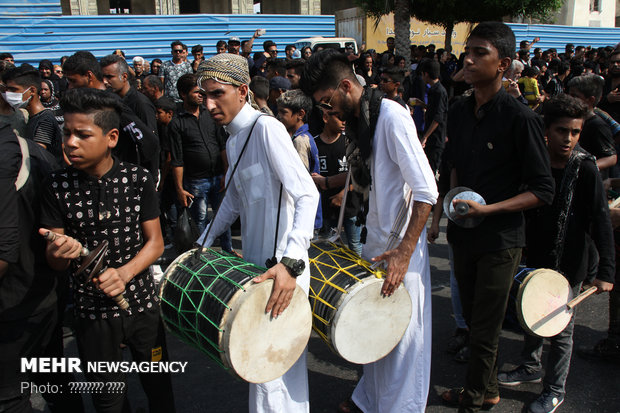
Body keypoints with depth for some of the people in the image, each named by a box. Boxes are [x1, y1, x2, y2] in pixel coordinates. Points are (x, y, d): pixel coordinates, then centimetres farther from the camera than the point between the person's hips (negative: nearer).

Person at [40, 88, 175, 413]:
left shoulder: (138, 179, -8)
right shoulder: (58, 187, -7)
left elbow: (155, 242, -5)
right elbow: (53, 262, -4)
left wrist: (124, 273, -22)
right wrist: (59, 254, -27)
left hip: (141, 304, 0)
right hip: (92, 311, 1)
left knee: (157, 386, 16)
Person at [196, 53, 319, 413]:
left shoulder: (266, 128, -17)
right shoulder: (233, 140, 12)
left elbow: (307, 194, -26)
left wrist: (291, 262, -34)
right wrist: (204, 244, 23)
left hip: (283, 265, -9)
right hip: (255, 261, 9)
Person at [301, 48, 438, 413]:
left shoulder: (392, 115, -19)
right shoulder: (357, 119, 8)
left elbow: (426, 190, -24)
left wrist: (404, 252, -28)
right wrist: (326, 182, 23)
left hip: (401, 245, -8)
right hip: (375, 239, 8)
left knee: (402, 335, 5)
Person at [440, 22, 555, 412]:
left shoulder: (521, 118, -18)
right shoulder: (459, 111, 1)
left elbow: (543, 190, -15)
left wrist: (488, 209, -23)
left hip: (500, 240, -6)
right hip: (464, 233, 6)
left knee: (485, 328, 8)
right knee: (473, 317, 19)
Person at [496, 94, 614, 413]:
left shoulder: (585, 169, -15)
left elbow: (601, 221, -17)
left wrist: (605, 271, -23)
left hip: (568, 264, -4)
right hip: (535, 258, 4)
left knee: (560, 329, 9)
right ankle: (531, 367, 43)